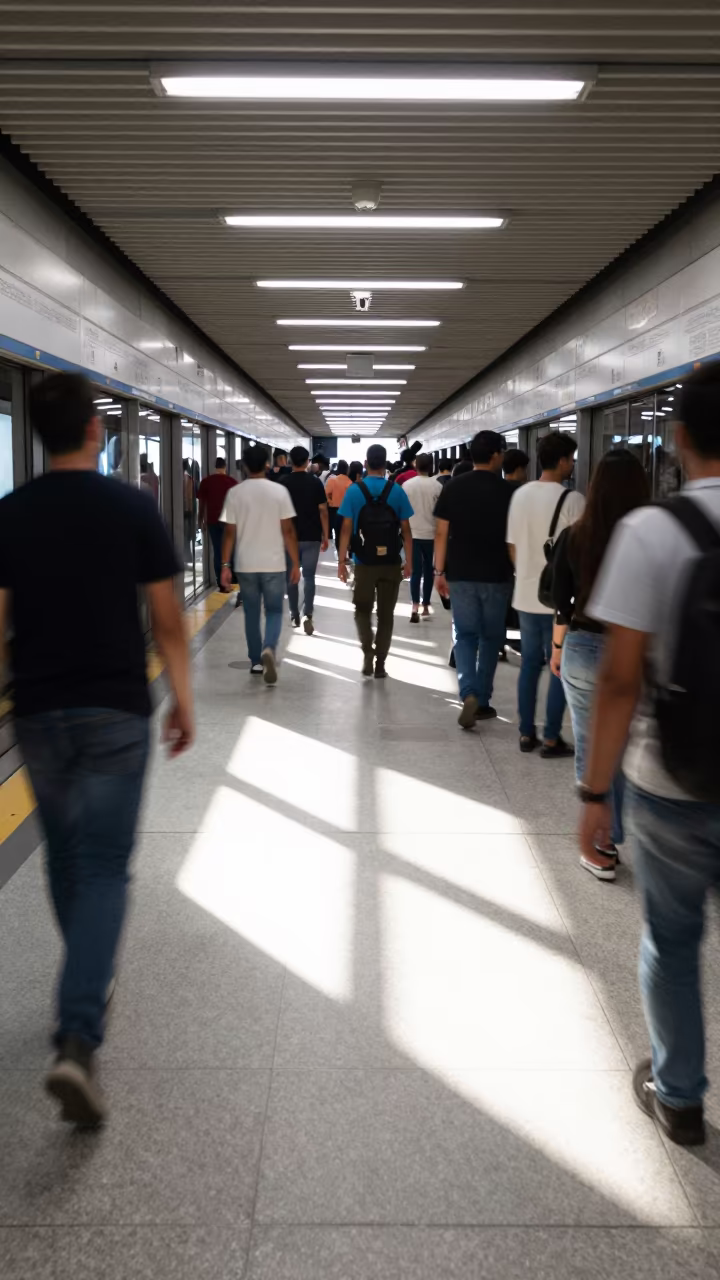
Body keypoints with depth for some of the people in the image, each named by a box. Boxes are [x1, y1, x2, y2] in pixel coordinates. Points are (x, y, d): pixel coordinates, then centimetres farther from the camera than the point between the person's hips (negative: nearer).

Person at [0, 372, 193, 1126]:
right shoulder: (134, 507, -6)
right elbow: (166, 618, -5)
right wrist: (181, 697, 6)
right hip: (114, 711, -3)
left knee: (64, 858, 20)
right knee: (104, 870, -1)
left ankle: (88, 986, 39)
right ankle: (77, 1041, -11)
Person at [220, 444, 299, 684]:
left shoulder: (234, 493, -2)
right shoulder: (279, 491, -4)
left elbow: (229, 533, -3)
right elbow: (288, 531, -4)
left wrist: (225, 565, 3)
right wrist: (295, 564, 2)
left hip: (245, 565, 1)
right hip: (273, 564, -1)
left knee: (251, 614, 14)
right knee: (274, 611, 9)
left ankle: (256, 661, 21)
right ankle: (269, 649, -17)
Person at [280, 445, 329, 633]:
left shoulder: (283, 483, -3)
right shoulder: (315, 482, -3)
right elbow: (323, 511, -3)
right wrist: (325, 536, 6)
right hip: (312, 537, 0)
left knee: (291, 577, 13)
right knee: (309, 577, 2)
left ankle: (295, 615, 20)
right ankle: (308, 615, -13)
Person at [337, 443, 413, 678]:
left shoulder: (354, 490, -4)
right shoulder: (397, 491, -2)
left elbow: (346, 529, -6)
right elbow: (405, 529, -2)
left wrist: (341, 560, -1)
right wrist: (409, 561, 5)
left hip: (364, 562, 0)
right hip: (391, 563, 1)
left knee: (362, 610, 15)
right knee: (386, 614, 10)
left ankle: (367, 650, -7)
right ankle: (380, 663, 11)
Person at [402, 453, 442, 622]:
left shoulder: (407, 485, -3)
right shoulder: (437, 486, -6)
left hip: (413, 533, 0)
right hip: (431, 534, 0)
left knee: (416, 571, 1)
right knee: (428, 570, 13)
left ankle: (415, 607, -14)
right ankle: (425, 606, 20)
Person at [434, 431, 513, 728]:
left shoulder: (452, 489, 0)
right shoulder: (506, 491, -7)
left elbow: (442, 534, 0)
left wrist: (440, 572, 7)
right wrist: (517, 571, 7)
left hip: (460, 574, 2)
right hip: (496, 575, -1)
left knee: (465, 634, 10)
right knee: (490, 637, 11)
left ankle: (469, 693, -11)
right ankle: (482, 701, 17)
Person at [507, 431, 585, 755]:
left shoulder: (519, 494, 5)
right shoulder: (571, 499, -15)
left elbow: (512, 546, 10)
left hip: (525, 595, 6)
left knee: (529, 664, 14)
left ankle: (526, 733, 19)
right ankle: (551, 739, 8)